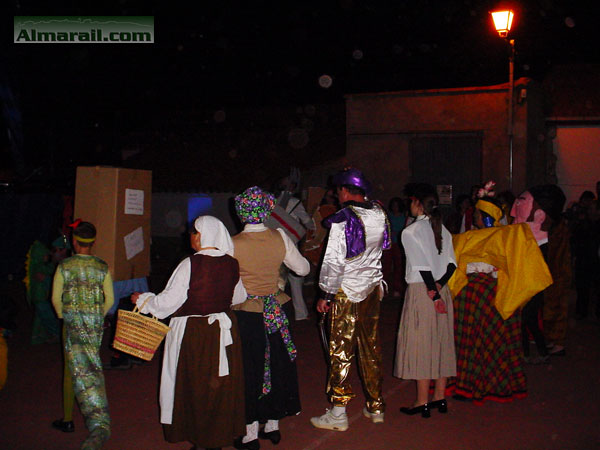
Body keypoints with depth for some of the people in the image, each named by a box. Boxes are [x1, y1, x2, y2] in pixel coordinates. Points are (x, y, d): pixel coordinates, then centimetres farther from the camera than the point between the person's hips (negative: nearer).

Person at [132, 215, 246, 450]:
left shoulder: (190, 264, -19)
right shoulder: (232, 264, -5)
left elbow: (169, 300, -16)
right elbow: (239, 296, 10)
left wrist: (142, 299, 2)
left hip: (193, 332, -4)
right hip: (224, 328, 5)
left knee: (195, 383, 12)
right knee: (221, 381, 17)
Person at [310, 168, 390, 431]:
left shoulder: (342, 219, -17)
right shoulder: (379, 212, 1)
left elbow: (334, 261, -18)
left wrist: (326, 295, -8)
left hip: (346, 291, -6)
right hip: (373, 288, 6)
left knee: (341, 351, 1)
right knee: (371, 347, 14)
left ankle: (338, 414, 7)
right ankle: (375, 406, 24)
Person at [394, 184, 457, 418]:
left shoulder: (410, 231, -11)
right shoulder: (441, 229, 9)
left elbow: (423, 267, -16)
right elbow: (451, 263, 2)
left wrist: (434, 294, -12)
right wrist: (439, 285, -6)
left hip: (420, 291, -7)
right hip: (441, 291, 7)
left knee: (419, 344, 1)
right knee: (440, 342, 12)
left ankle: (422, 402, 7)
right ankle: (440, 397, 21)